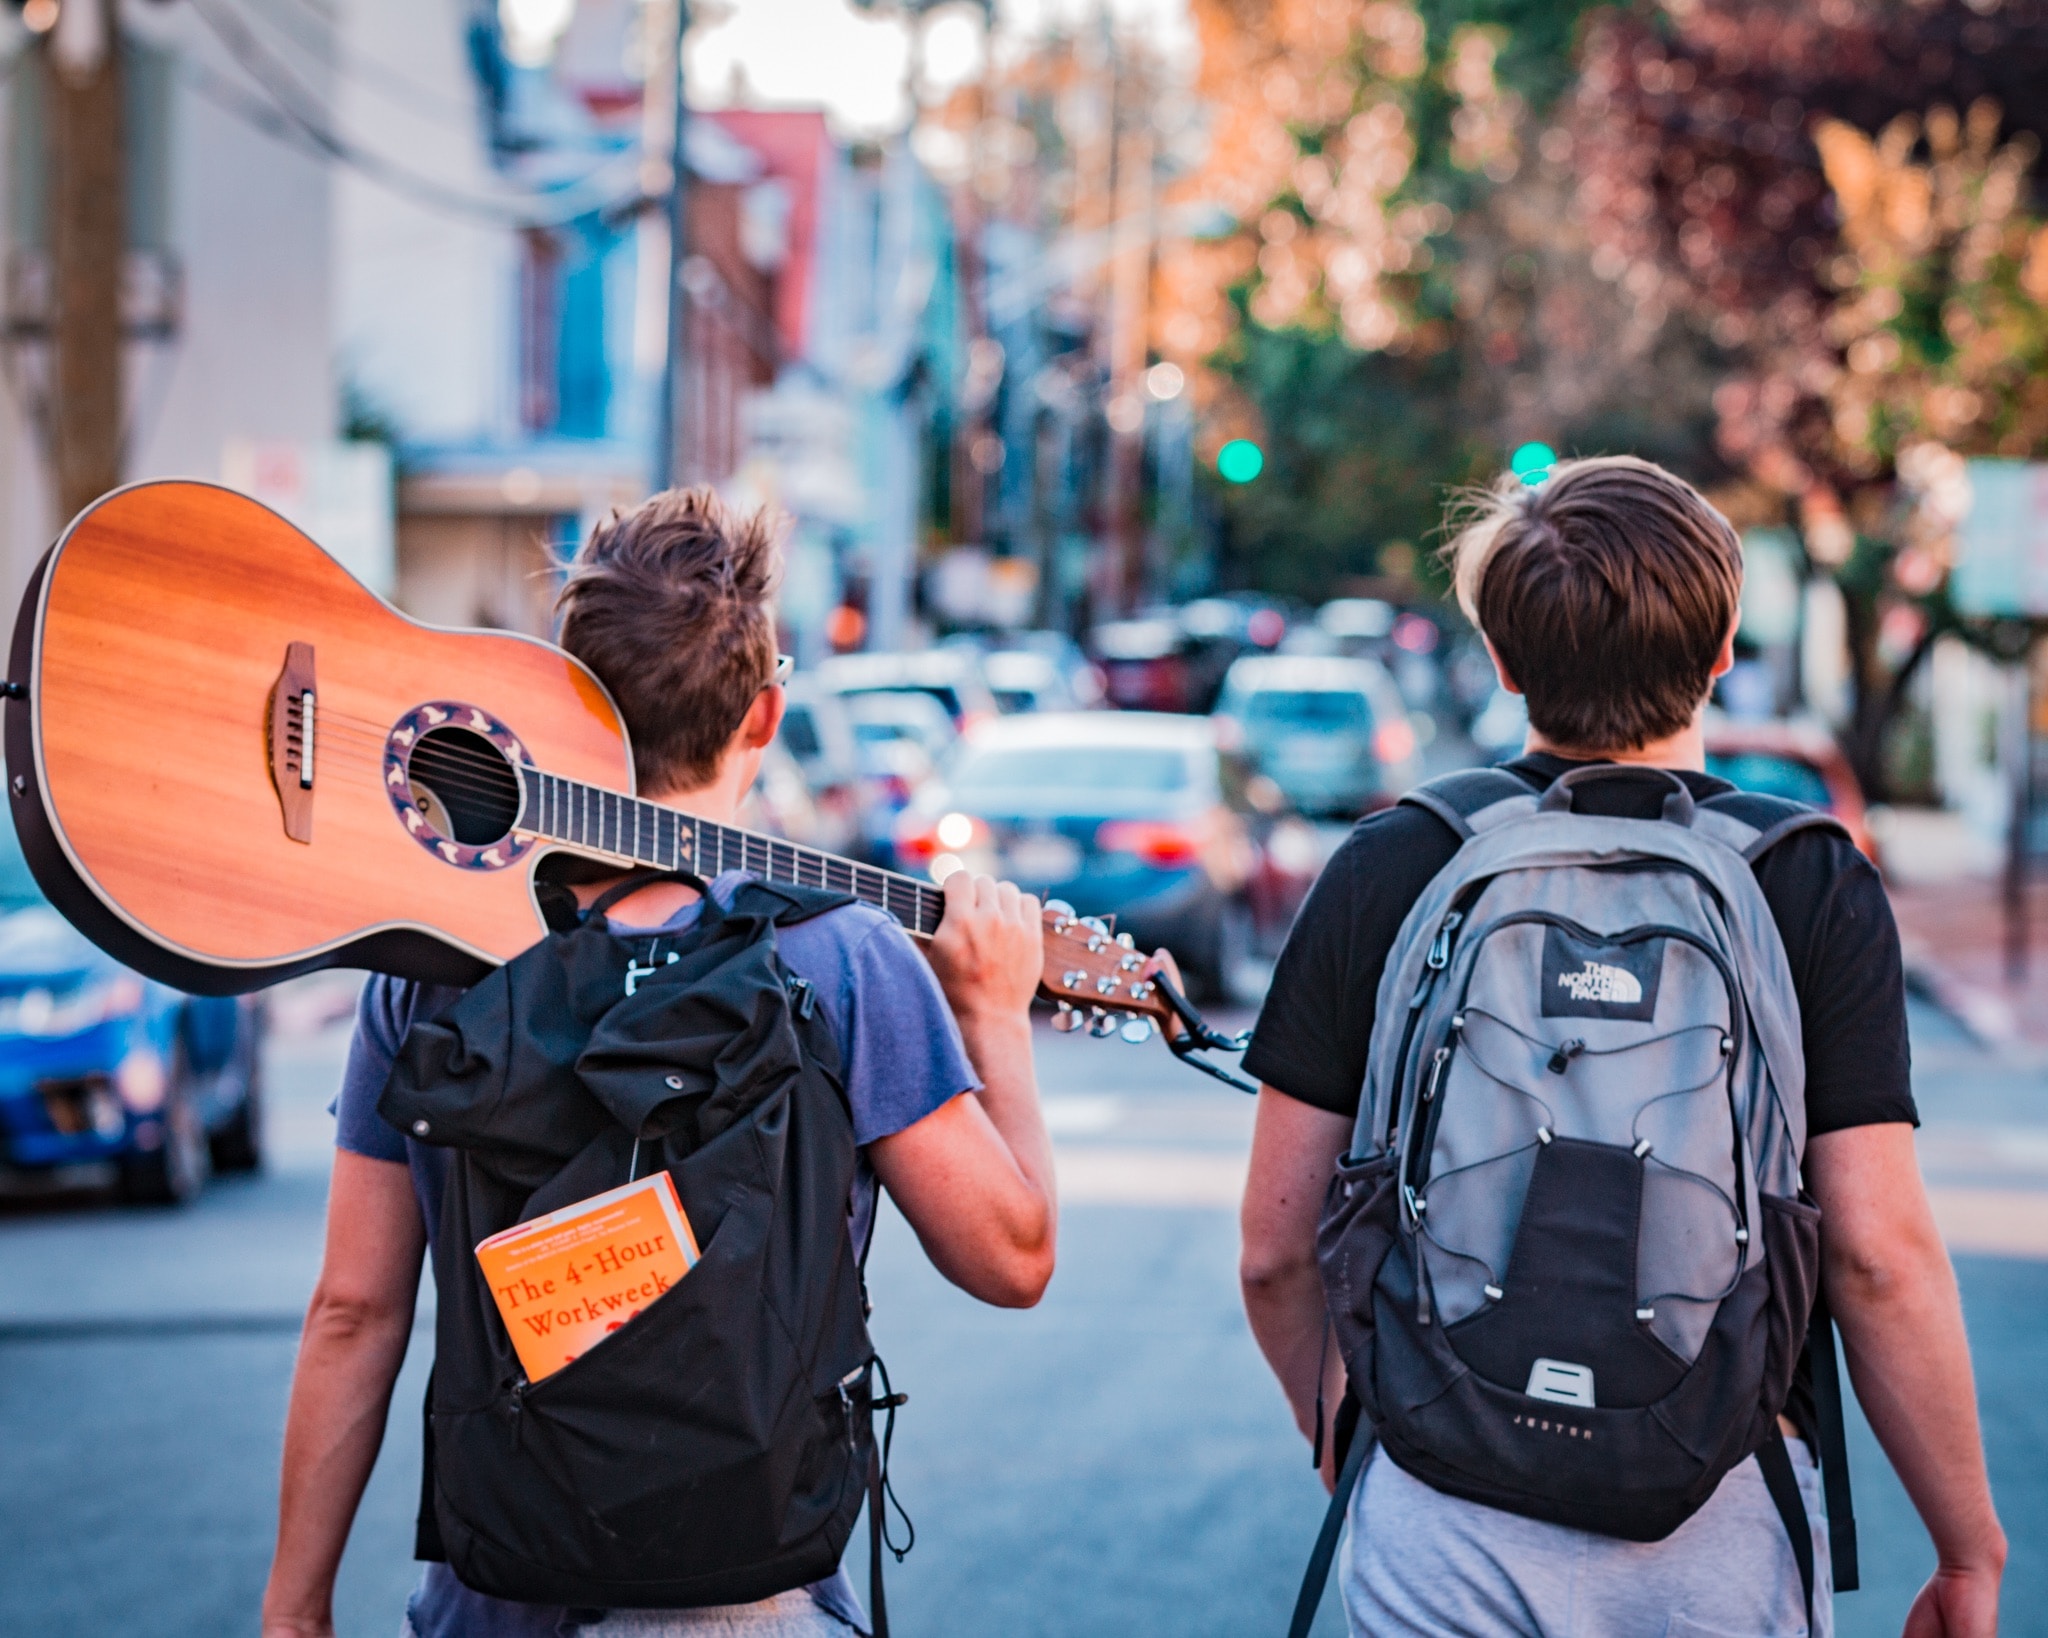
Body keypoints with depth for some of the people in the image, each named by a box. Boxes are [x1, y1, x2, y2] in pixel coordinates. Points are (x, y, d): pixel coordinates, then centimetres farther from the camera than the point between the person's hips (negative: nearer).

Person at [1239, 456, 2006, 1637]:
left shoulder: (1385, 871, 0)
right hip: (1718, 1522, 0)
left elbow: (1276, 1249, 3)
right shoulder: (1815, 886, -5)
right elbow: (1881, 1255, -9)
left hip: (1440, 1525, 0)